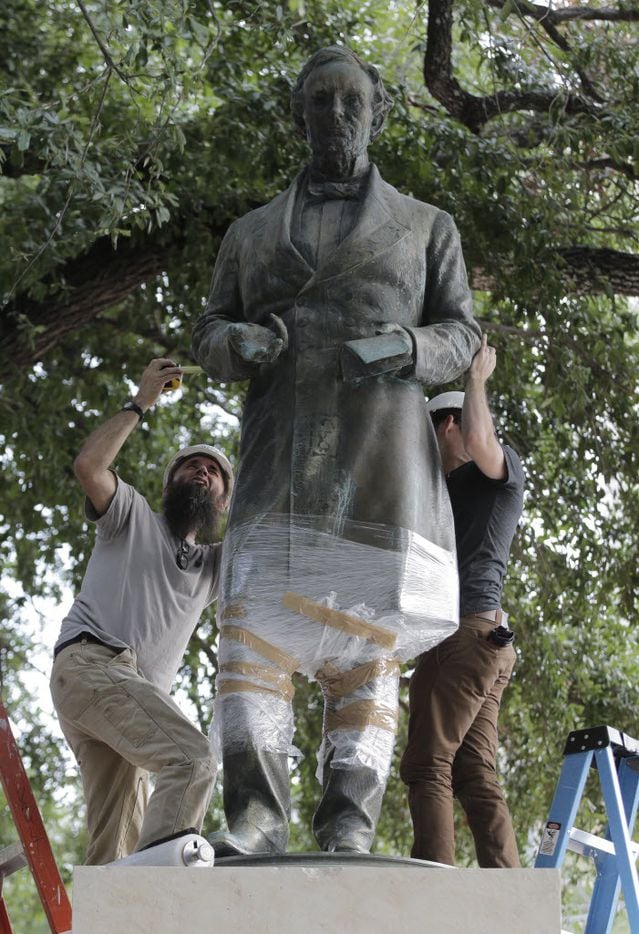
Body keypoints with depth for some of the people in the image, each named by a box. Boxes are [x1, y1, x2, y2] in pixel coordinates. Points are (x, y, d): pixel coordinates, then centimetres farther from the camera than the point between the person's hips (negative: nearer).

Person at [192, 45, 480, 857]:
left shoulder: (425, 226, 19)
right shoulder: (251, 233, 23)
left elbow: (461, 336, 12)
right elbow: (207, 337, 19)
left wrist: (404, 347, -11)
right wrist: (241, 341, -6)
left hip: (382, 453, -1)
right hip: (280, 453, 2)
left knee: (367, 636, -9)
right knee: (254, 622, -14)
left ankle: (349, 828, -13)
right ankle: (255, 816, -19)